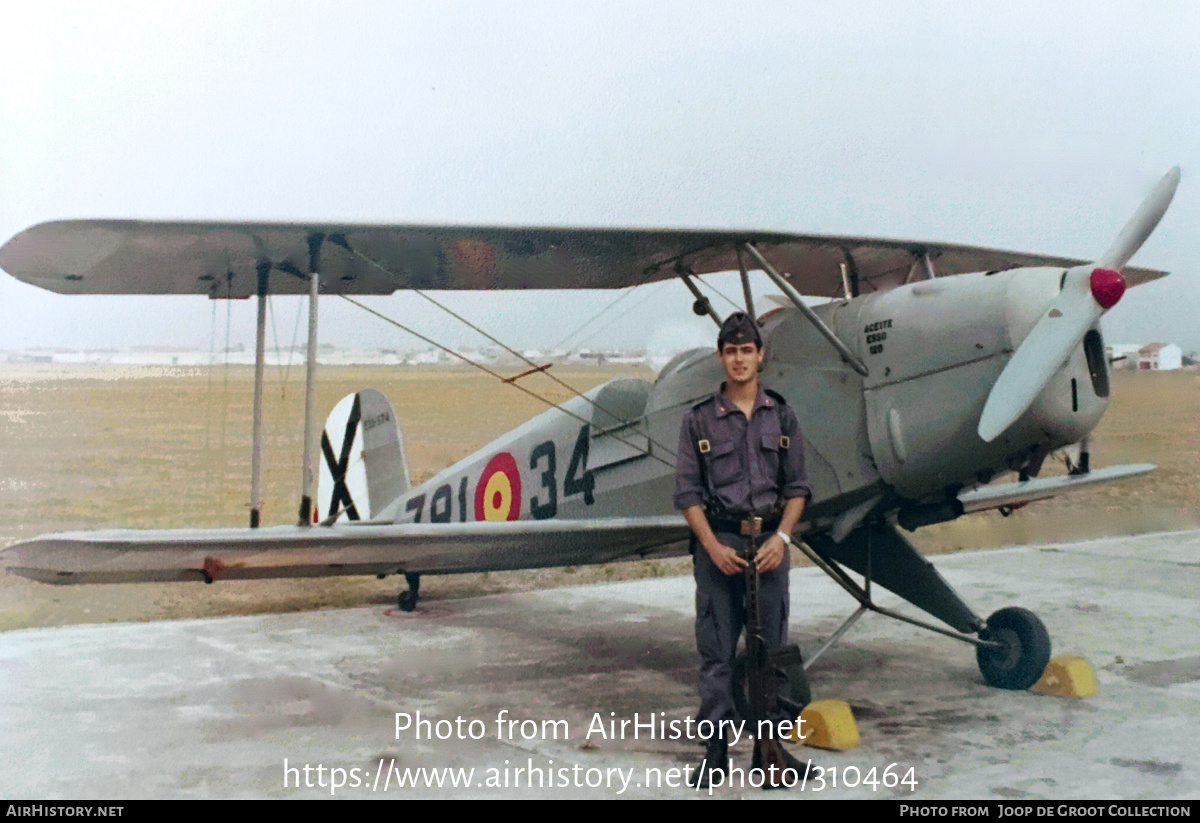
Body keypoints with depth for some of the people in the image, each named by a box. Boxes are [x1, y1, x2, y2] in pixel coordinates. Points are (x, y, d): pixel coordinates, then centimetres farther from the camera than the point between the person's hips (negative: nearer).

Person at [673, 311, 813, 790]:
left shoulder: (782, 417, 8)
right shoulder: (699, 420, 2)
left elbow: (797, 487, 6)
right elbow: (687, 492, 0)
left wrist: (781, 537, -9)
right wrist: (713, 546, -11)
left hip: (769, 543, 2)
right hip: (718, 542, -2)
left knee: (772, 646, 5)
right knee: (717, 650, 2)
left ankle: (771, 743, 15)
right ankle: (716, 749, 9)